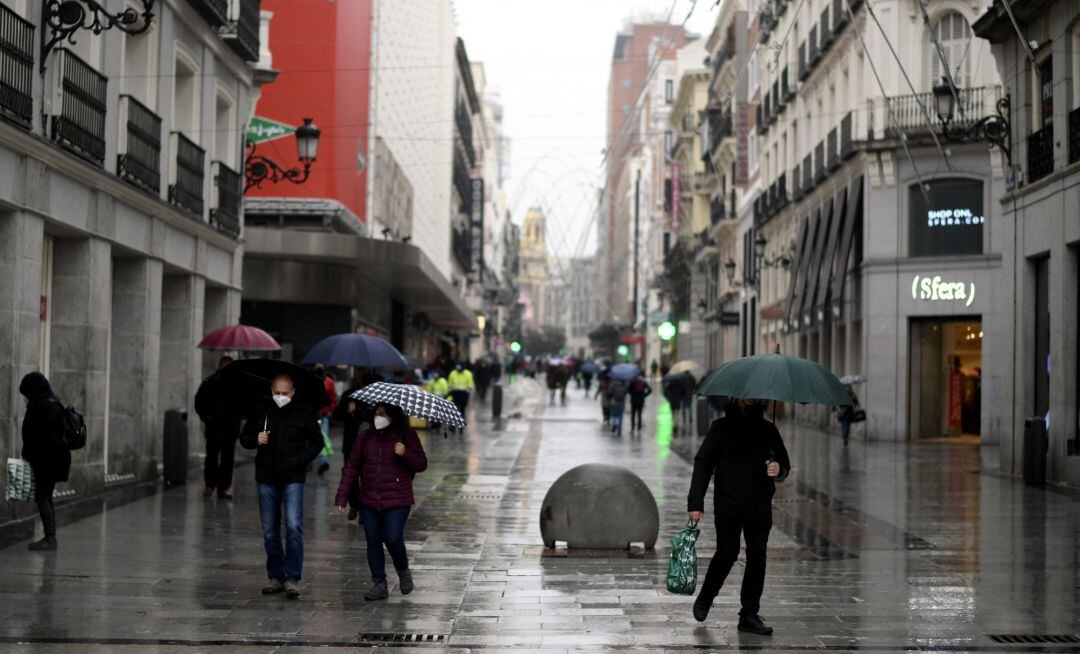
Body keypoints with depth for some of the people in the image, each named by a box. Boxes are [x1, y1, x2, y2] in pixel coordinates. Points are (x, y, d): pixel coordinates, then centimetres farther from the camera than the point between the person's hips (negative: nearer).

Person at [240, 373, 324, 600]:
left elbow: (317, 443, 8)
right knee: (270, 530, 8)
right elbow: (244, 438, 14)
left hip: (292, 479, -3)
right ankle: (276, 577, 19)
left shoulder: (304, 413, -1)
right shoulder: (260, 411, 4)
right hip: (267, 478, 3)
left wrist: (301, 460, -7)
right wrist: (256, 440, -9)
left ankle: (292, 579, -9)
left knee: (294, 526, -14)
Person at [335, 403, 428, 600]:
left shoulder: (407, 435, -1)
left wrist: (405, 454, -21)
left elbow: (421, 464, -1)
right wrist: (342, 497, 4)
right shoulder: (366, 436, 8)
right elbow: (352, 467, 9)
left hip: (397, 502, -4)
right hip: (369, 502, 4)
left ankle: (403, 572, 16)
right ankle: (379, 584, 13)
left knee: (393, 538, -12)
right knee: (373, 541, 4)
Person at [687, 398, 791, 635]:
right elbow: (702, 463, 2)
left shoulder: (768, 429, 12)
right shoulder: (722, 427, 2)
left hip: (760, 507, 3)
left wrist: (779, 470, -9)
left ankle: (749, 615, 8)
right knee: (727, 553, -9)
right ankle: (705, 599, 15)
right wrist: (695, 502, -5)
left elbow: (784, 463, 18)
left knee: (757, 557, 0)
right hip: (728, 505, -3)